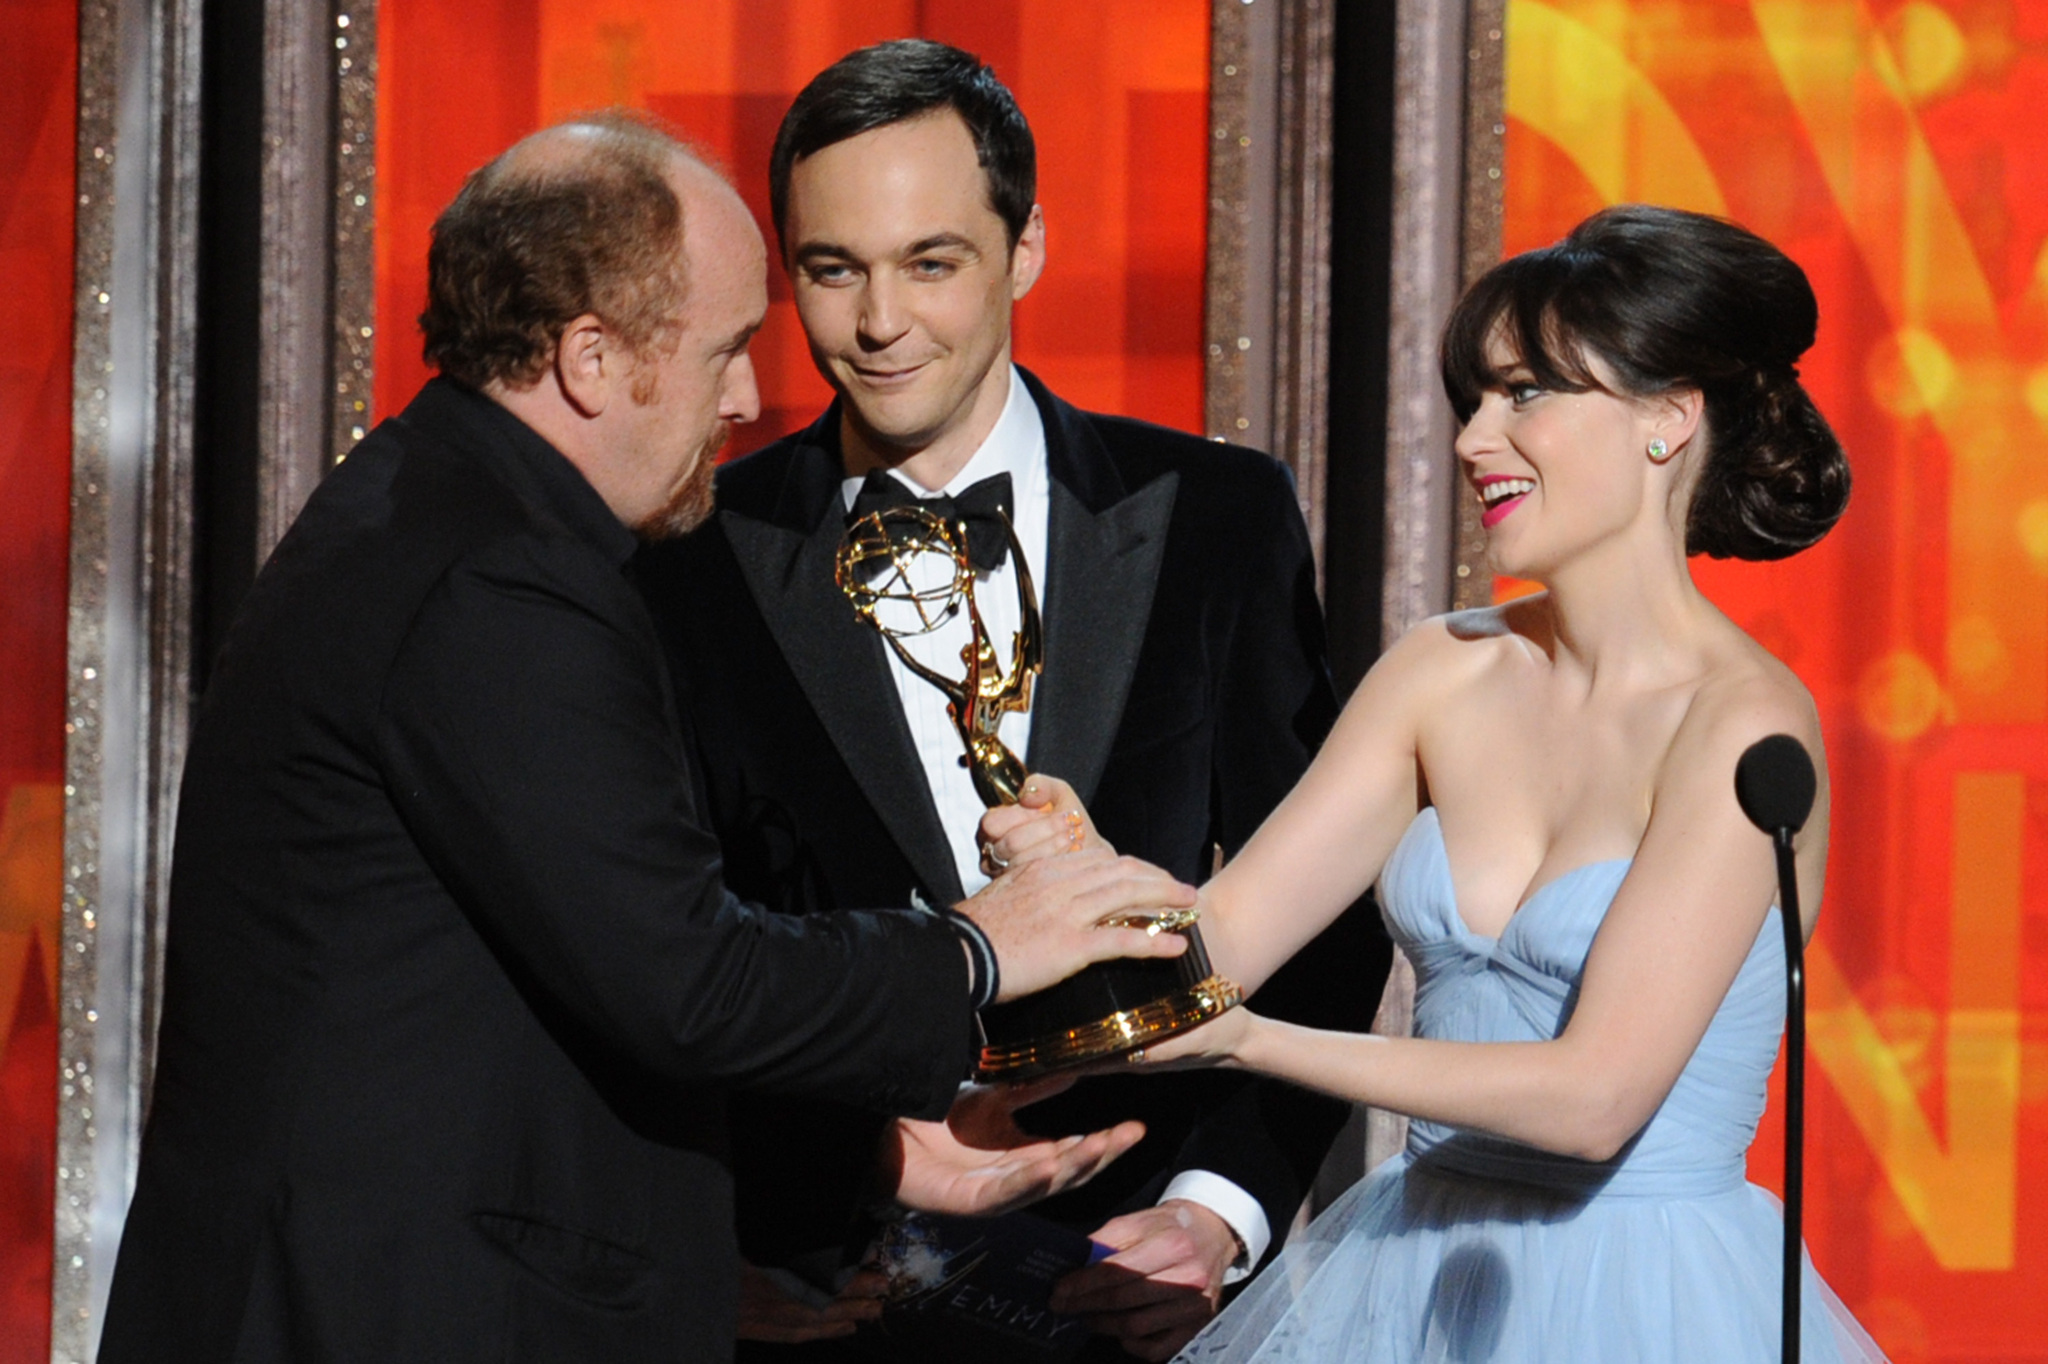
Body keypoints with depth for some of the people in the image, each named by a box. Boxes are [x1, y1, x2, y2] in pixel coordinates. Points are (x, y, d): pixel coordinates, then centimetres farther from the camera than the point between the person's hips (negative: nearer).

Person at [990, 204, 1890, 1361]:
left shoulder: (1745, 722, -16)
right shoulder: (1446, 673, 2)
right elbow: (1225, 935, -1)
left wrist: (1245, 1039, -25)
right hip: (1420, 1260, 5)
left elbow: (1595, 1093, -22)